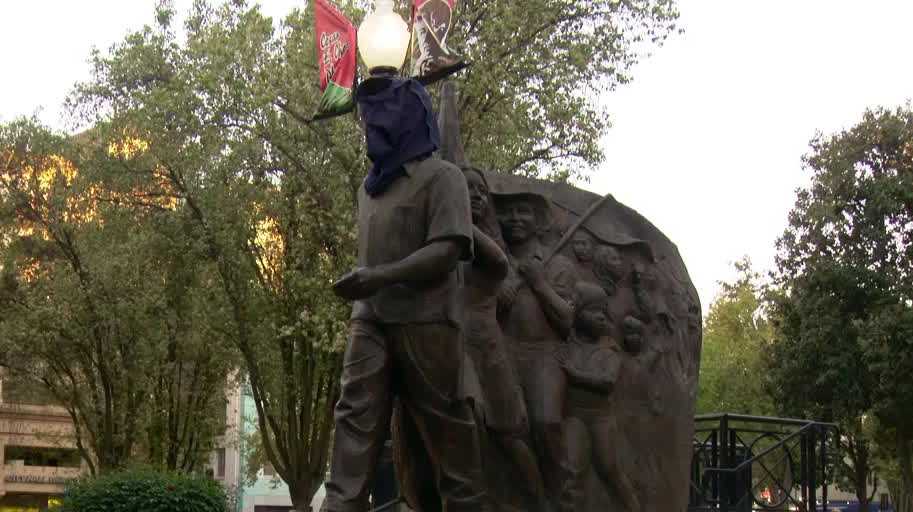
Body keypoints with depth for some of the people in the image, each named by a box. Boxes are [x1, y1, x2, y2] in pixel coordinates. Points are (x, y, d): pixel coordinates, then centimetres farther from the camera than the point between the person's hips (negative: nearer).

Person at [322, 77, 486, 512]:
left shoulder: (441, 176, 0)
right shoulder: (369, 187, 23)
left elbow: (448, 249, -12)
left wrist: (381, 276, -22)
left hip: (425, 320, -6)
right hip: (370, 321, 6)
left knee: (443, 429, -3)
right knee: (355, 415, -10)